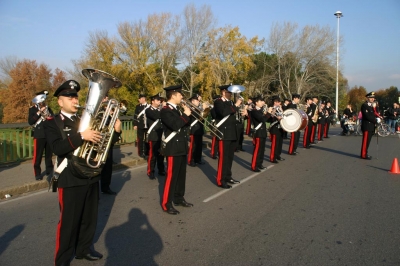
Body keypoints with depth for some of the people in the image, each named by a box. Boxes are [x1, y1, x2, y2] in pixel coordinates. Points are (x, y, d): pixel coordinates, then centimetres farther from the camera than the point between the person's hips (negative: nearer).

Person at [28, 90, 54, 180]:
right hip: (39, 135, -4)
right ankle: (37, 173, 4)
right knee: (38, 155, -3)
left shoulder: (48, 108, 14)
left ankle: (49, 170, 21)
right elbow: (30, 121, -12)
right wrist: (39, 112, -18)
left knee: (49, 154, 11)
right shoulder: (32, 109, 1)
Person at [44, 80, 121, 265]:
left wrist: (115, 131, -7)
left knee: (89, 218, 16)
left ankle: (84, 249, 35)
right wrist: (81, 136, -34)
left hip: (91, 177, 5)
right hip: (71, 180, -5)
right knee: (68, 221, 5)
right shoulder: (52, 123, -4)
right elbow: (57, 148, -21)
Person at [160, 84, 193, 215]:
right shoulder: (165, 110, -14)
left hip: (182, 147, 9)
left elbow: (184, 125, 17)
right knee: (171, 175, -3)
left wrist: (188, 114, 3)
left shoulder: (177, 109, 15)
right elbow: (175, 125, -28)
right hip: (173, 148, -9)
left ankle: (179, 198, 28)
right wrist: (186, 114, -17)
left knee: (181, 174, 15)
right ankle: (166, 204, 6)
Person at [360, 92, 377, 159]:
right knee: (365, 141, -6)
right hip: (367, 126, -9)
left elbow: (373, 115, 20)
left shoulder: (372, 106, 19)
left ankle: (365, 153, 18)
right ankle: (363, 155, -1)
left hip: (371, 126, 9)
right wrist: (375, 120, -13)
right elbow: (367, 116, -18)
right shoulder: (364, 105, -11)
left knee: (367, 141, 11)